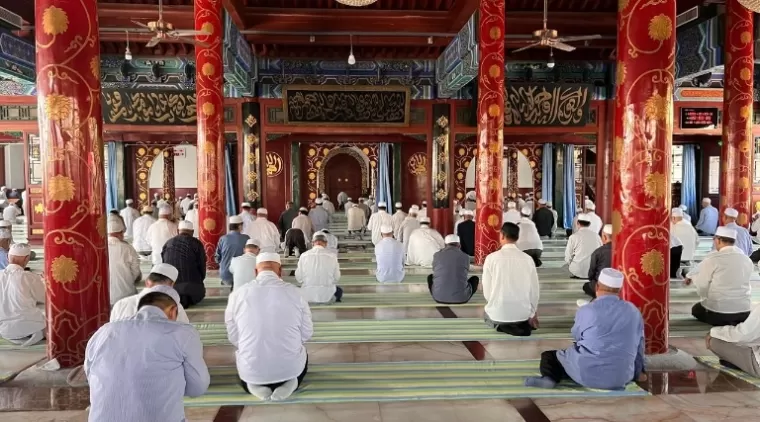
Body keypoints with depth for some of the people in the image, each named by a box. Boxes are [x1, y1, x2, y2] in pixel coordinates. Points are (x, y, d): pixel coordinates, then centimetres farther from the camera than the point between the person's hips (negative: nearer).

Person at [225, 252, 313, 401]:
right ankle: (289, 382, 4)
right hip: (290, 368, 0)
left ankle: (254, 384, 5)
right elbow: (307, 333, -1)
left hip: (251, 370, 1)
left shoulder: (237, 294, -8)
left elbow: (234, 338, 1)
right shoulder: (294, 292, -10)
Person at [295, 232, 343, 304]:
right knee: (339, 290, 32)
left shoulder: (304, 255, -3)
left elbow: (298, 278, 1)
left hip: (307, 296, 1)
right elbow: (336, 278, 0)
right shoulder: (332, 256, -6)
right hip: (327, 296, -1)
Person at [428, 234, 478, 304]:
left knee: (430, 277, 30)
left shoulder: (437, 255, 4)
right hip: (460, 297, -1)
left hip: (439, 297, 1)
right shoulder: (465, 257, 3)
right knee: (475, 278, 26)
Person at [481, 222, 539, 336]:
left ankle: (503, 326, 3)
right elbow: (534, 289, 1)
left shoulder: (491, 258, -11)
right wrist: (532, 314, 14)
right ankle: (522, 324, 8)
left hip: (498, 312, -3)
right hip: (523, 312, 3)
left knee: (488, 316, 33)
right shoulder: (528, 259, -5)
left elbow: (487, 290, -6)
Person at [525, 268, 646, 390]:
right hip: (622, 377, 5)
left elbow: (576, 336, 8)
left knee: (550, 353, 11)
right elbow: (639, 346, 12)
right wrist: (637, 373, 27)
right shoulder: (633, 311, 1)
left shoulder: (586, 311, -10)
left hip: (586, 374, -5)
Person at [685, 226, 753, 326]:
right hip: (744, 311, 5)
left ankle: (723, 324, 1)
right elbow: (737, 282, 11)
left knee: (696, 309, 27)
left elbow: (702, 285, -7)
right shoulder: (747, 259, 1)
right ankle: (738, 323, 5)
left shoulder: (712, 258, -13)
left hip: (718, 309, -5)